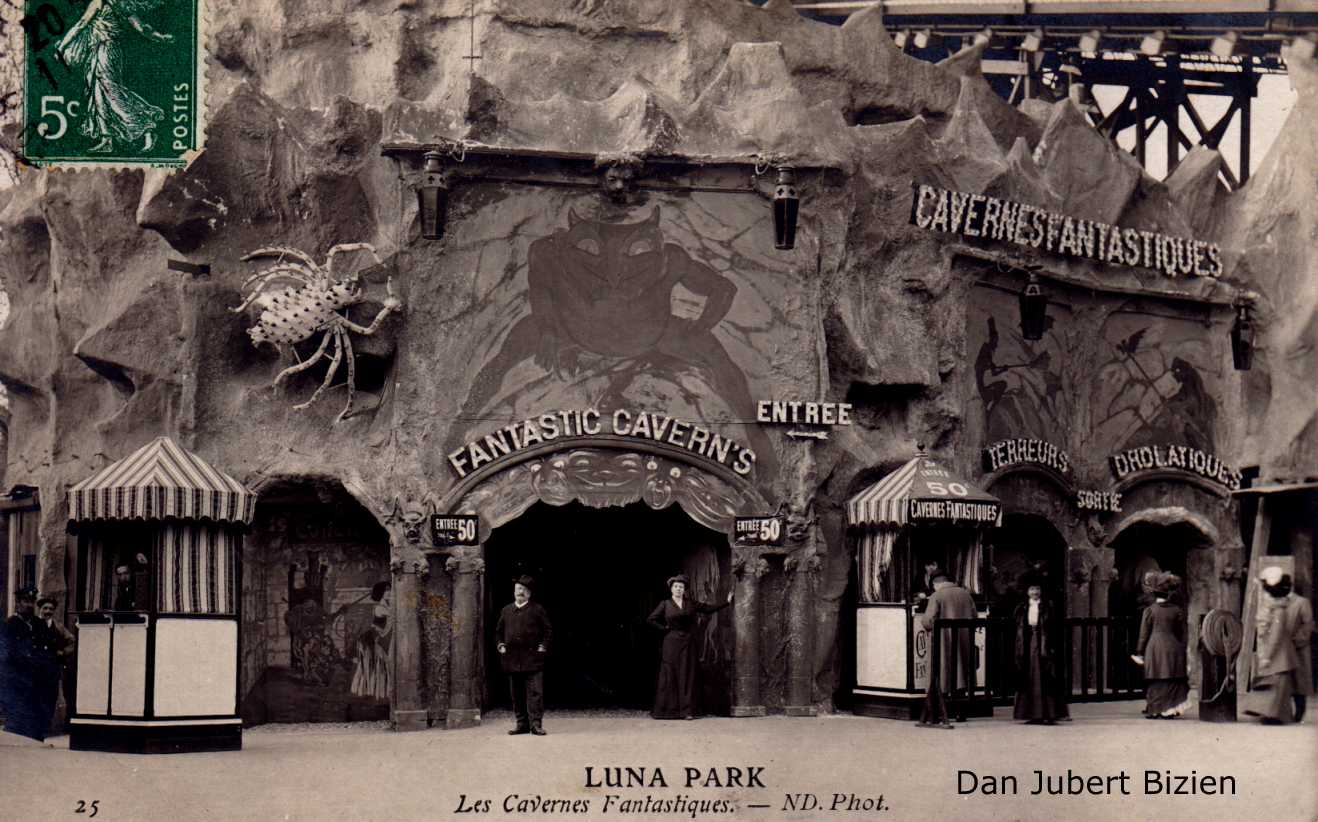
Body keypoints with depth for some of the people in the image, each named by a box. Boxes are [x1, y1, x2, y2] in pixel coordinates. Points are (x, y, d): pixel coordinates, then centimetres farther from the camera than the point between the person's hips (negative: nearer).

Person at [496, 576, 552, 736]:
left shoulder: (537, 609, 4)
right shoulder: (506, 610, 14)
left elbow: (548, 631, 5)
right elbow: (498, 631, 22)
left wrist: (543, 647, -5)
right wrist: (501, 645, 8)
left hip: (533, 658, -4)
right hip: (512, 659, 4)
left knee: (535, 692, -9)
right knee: (517, 694, 6)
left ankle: (536, 724, -10)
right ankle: (522, 723, 12)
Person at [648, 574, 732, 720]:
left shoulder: (691, 603, 8)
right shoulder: (665, 604, 2)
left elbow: (709, 609, 11)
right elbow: (652, 619, 3)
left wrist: (727, 602, 9)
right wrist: (665, 628, -3)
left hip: (688, 643, 2)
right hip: (672, 643, -2)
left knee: (687, 675, -1)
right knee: (670, 675, -4)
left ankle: (687, 710, -2)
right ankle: (667, 710, -2)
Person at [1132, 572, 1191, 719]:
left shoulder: (1149, 610, -1)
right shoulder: (1177, 611, 4)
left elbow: (1144, 633, 1)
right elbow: (1182, 634, 7)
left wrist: (1140, 652, 6)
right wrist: (1182, 651, 14)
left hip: (1154, 648, -1)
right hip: (1173, 649, 1)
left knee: (1155, 681, 3)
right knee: (1172, 681, 5)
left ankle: (1154, 710, 3)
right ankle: (1170, 710, 1)